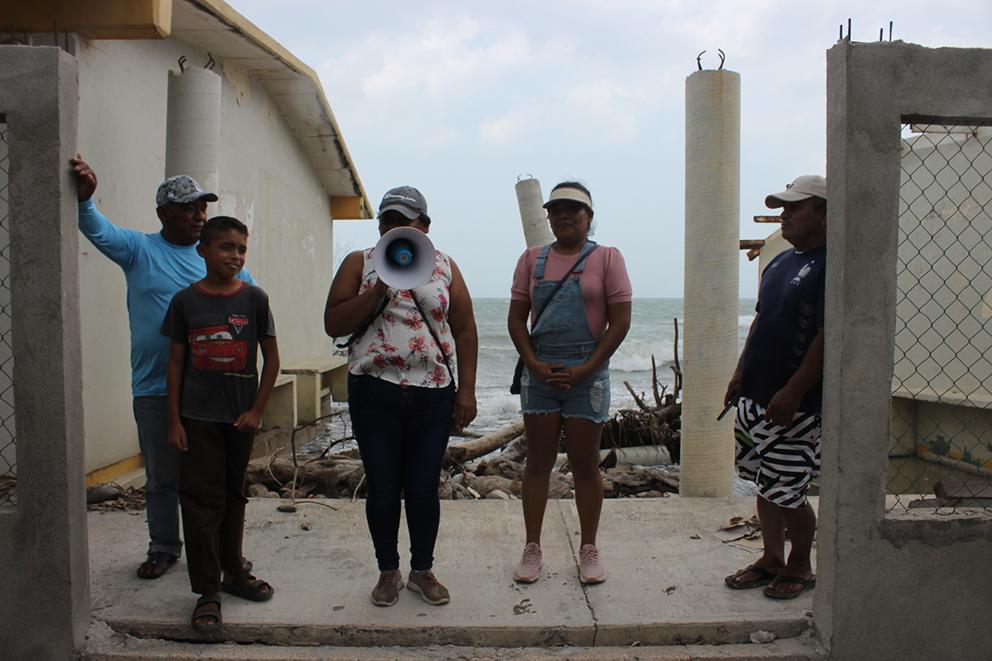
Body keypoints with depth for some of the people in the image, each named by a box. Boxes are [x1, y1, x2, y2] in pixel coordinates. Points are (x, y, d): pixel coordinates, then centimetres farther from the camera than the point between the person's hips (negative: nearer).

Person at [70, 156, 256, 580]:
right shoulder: (140, 250, 1)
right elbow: (99, 231, -15)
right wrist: (85, 198, -34)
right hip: (154, 390, -1)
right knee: (161, 477, 12)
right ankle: (164, 548, 28)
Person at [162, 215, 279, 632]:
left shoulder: (254, 298, -2)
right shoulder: (185, 300, -1)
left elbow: (272, 358, 1)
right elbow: (176, 362, 2)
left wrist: (256, 411, -4)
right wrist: (174, 420, -2)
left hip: (241, 418, 1)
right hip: (198, 418, -1)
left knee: (234, 497, 15)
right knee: (202, 501, 0)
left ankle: (233, 572, 31)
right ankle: (207, 590, 12)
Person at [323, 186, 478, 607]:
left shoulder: (444, 267, 8)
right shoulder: (359, 264, 6)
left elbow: (465, 330, 7)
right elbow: (333, 324, -3)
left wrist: (466, 389, 0)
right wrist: (379, 290, -13)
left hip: (433, 395, 1)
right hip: (374, 393, 0)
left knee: (423, 489, 6)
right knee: (382, 489, 6)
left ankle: (422, 570, 27)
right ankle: (388, 571, 27)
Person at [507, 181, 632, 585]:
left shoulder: (607, 259, 1)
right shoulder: (532, 259, 9)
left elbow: (620, 321, -4)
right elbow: (516, 318, 7)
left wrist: (584, 370, -11)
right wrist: (534, 365, -7)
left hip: (587, 375, -2)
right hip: (539, 373, 2)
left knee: (585, 465, 7)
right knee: (538, 462, 7)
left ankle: (589, 550, 20)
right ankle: (532, 548, 18)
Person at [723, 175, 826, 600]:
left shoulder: (832, 265, -13)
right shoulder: (780, 263, 15)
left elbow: (827, 336, -19)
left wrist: (792, 393, -22)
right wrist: (741, 373, 16)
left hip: (795, 404, -8)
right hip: (755, 397, 8)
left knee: (786, 492, 1)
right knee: (765, 486, 15)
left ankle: (800, 567, 22)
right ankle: (772, 559, 29)